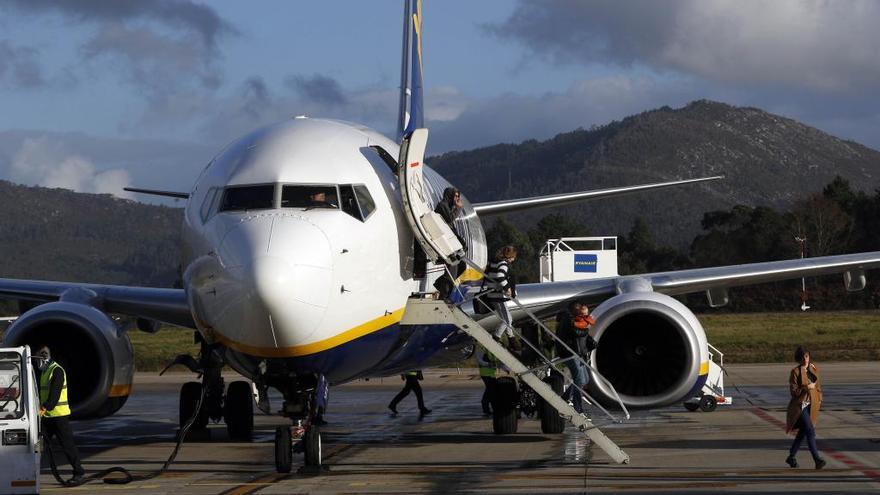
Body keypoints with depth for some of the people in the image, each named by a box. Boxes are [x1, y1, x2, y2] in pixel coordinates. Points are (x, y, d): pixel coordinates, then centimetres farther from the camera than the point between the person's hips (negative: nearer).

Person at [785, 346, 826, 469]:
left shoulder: (814, 369, 8)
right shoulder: (795, 371, -10)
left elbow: (818, 384, 20)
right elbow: (793, 391, -12)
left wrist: (819, 398, 12)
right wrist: (806, 388, -24)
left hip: (812, 405, 7)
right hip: (800, 405, -7)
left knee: (803, 432, 11)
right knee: (810, 431, -16)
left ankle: (791, 457, 25)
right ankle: (817, 460, -19)